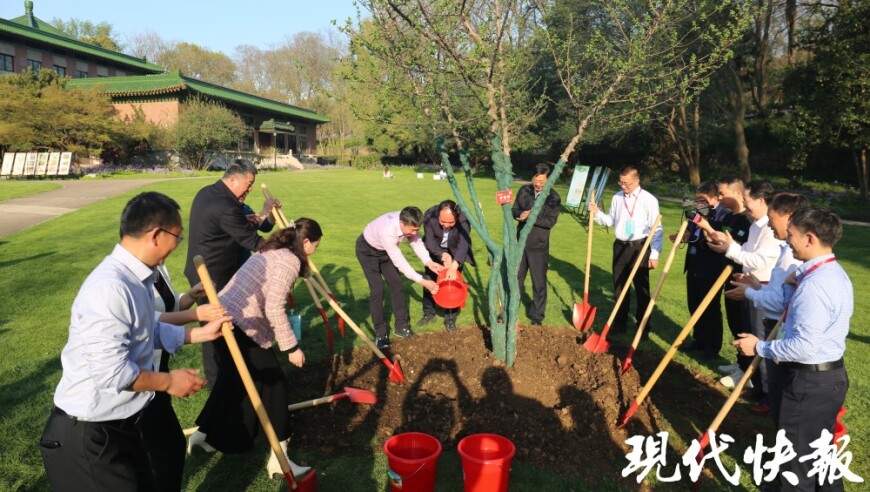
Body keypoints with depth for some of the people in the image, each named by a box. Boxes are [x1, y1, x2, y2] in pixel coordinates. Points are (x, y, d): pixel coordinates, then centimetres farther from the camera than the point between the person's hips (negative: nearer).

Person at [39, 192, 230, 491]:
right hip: (90, 434, -9)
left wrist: (201, 333, 10)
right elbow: (112, 373, -29)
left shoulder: (135, 278, 1)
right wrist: (168, 382, -16)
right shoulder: (109, 288, -30)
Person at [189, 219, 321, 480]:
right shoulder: (289, 261, -13)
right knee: (273, 382, 2)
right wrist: (292, 347, -13)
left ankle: (204, 433, 43)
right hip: (241, 326, -10)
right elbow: (274, 309, -20)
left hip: (222, 317, 10)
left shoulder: (271, 251, 17)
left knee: (233, 380, 25)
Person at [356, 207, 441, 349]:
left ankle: (402, 326, 16)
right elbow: (399, 261, -36)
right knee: (377, 289, -13)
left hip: (385, 249, 7)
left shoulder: (408, 222, -26)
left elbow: (416, 241, -9)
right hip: (367, 250, -6)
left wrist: (429, 262, -22)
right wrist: (422, 281, -34)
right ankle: (380, 333, -1)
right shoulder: (387, 231, -44)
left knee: (396, 284, 4)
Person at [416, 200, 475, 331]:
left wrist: (454, 266, -53)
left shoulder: (463, 218, -36)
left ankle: (450, 319, 6)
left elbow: (463, 244, -42)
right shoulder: (429, 216, -32)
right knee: (429, 280, 6)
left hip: (456, 251, -2)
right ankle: (428, 313, 25)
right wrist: (444, 256, -40)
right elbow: (430, 241, -25)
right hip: (436, 249, 2)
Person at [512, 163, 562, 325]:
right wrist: (521, 214, -18)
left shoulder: (554, 197, -9)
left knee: (539, 282, 7)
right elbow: (514, 210, 4)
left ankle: (537, 315, 22)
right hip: (520, 242, 3)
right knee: (515, 278, 14)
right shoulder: (524, 190, 2)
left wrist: (530, 217, -23)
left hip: (539, 246, -3)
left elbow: (550, 221, -15)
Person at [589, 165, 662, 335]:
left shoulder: (649, 199, -10)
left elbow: (656, 229, -9)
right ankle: (620, 322, 27)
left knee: (641, 288, 6)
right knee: (619, 286, 13)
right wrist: (597, 213, -4)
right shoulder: (617, 197, 4)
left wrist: (654, 254, -12)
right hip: (620, 246, 5)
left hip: (639, 247, -4)